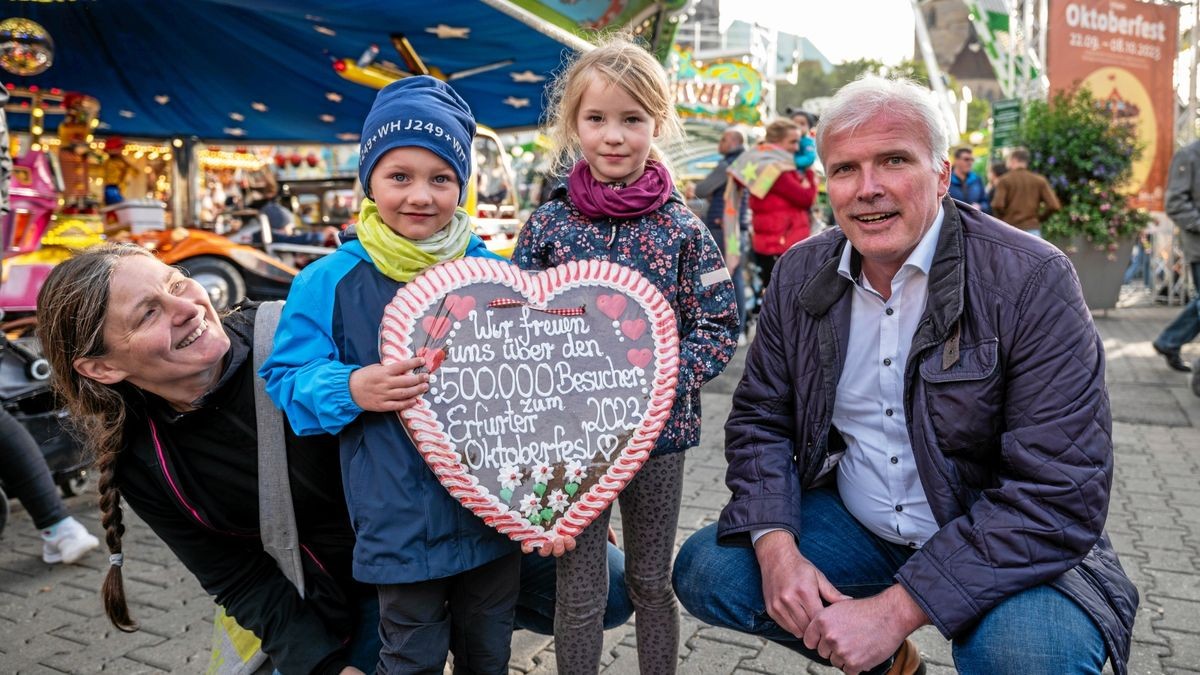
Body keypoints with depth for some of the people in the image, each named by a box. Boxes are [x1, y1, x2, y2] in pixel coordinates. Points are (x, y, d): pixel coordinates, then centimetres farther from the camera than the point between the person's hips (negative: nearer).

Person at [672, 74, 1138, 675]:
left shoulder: (1031, 281, -19)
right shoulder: (800, 274, -3)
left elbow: (1061, 494, -23)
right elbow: (761, 418, 2)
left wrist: (897, 608, -26)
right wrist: (776, 549, -17)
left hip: (1001, 549, -4)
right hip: (853, 525, 5)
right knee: (704, 570, -11)